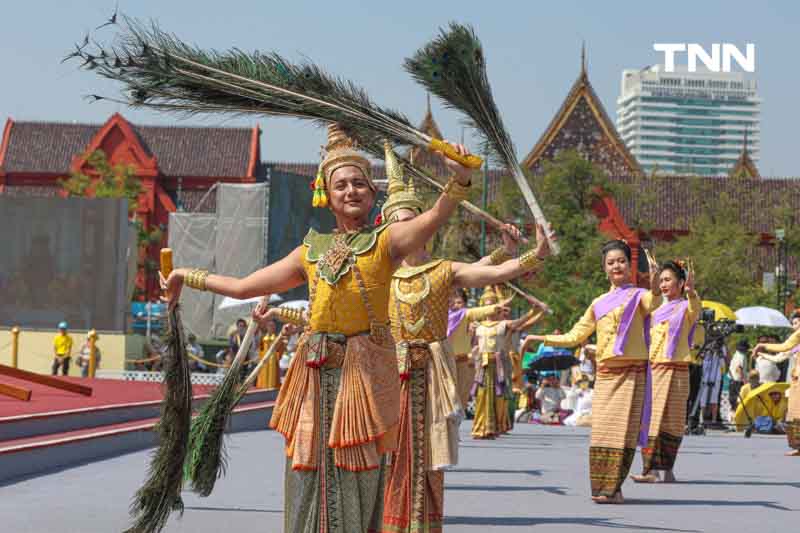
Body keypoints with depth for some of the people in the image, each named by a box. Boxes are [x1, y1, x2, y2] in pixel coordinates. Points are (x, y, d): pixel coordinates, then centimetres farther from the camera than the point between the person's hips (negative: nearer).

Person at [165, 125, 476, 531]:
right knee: (311, 475, 3)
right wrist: (187, 277, 28)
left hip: (364, 367, -4)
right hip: (316, 372, 4)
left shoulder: (386, 240, 4)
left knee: (356, 476, -4)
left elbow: (436, 216, -17)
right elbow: (242, 287, 23)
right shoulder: (311, 251, 15)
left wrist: (459, 179, -35)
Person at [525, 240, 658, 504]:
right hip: (604, 373, 5)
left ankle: (613, 488, -6)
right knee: (601, 431, 0)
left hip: (632, 372, -5)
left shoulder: (638, 296, 2)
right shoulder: (598, 304, 17)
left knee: (622, 430, -8)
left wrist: (654, 285, -44)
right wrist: (542, 338, 15)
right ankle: (601, 487, 5)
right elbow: (575, 336, 22)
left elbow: (653, 304, -23)